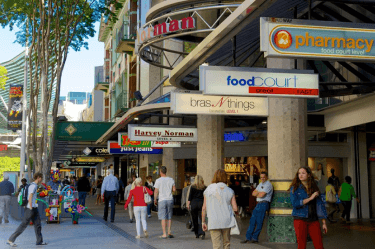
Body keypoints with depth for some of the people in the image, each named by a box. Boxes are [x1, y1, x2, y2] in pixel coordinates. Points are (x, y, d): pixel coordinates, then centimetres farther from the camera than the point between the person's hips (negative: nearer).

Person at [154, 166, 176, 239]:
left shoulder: (158, 180, -5)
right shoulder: (171, 180, 4)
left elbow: (156, 192, -5)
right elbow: (174, 189, 4)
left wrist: (155, 200, 6)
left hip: (162, 200, -3)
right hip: (170, 199, 3)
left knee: (163, 218, -1)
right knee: (169, 217, 12)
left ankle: (164, 234, -2)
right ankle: (169, 232, 10)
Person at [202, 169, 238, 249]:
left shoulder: (208, 190, 1)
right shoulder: (229, 191, 2)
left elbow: (204, 208, 0)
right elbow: (235, 208, -1)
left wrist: (203, 222, 8)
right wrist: (236, 212, 22)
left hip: (214, 222, -1)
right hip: (227, 221, 2)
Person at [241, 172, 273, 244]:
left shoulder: (268, 185, -8)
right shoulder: (261, 184, 20)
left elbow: (262, 195, -18)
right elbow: (253, 193, 13)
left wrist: (257, 194, 2)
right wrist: (259, 193, -6)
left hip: (263, 204, -9)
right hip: (258, 204, 9)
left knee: (259, 222, -4)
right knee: (252, 221, 7)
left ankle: (255, 238, 4)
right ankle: (248, 238, 11)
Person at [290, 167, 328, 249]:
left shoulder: (314, 188, 8)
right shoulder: (294, 188, 0)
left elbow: (320, 205, 9)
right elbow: (295, 203, -13)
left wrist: (324, 223, 6)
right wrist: (310, 198, -14)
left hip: (314, 220, 2)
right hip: (300, 220, -2)